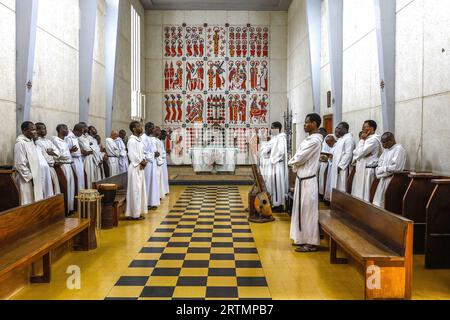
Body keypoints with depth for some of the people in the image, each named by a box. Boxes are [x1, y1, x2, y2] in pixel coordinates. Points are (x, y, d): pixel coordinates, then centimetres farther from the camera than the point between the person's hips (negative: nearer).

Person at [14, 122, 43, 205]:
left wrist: (35, 176, 13)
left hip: (35, 178, 9)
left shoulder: (31, 141, 9)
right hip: (27, 180, -8)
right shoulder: (20, 143, -17)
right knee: (28, 204, 0)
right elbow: (20, 164, -19)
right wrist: (29, 177, -16)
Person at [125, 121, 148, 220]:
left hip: (140, 167, 9)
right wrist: (141, 162, -10)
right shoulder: (132, 140, -14)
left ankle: (138, 211, 20)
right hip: (135, 168, -9)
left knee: (140, 189, 12)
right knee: (135, 190, -5)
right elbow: (132, 155, -20)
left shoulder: (139, 140, 14)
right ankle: (134, 213, 2)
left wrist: (143, 160, 0)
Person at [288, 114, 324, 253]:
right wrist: (295, 163, -4)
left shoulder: (315, 140, -17)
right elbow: (299, 157, 14)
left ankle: (311, 243, 7)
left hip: (307, 180, -10)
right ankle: (304, 238, 26)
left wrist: (291, 162, 0)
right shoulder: (309, 139, 13)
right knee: (302, 210, 15)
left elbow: (299, 158, -18)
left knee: (308, 211, -2)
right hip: (302, 178, 10)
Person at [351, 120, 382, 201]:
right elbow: (355, 152, 15)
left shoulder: (374, 139, -15)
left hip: (367, 170, -10)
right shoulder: (368, 139, 16)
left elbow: (360, 153, -20)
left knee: (364, 195, -4)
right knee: (359, 194, 13)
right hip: (361, 169, 10)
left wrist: (362, 140, -9)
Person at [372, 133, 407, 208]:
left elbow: (396, 167, -20)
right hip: (383, 179, 9)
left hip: (392, 180, -9)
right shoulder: (386, 149, 15)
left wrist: (382, 169, -10)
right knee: (379, 202, 8)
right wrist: (379, 169, -4)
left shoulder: (399, 149, -12)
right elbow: (380, 162, 17)